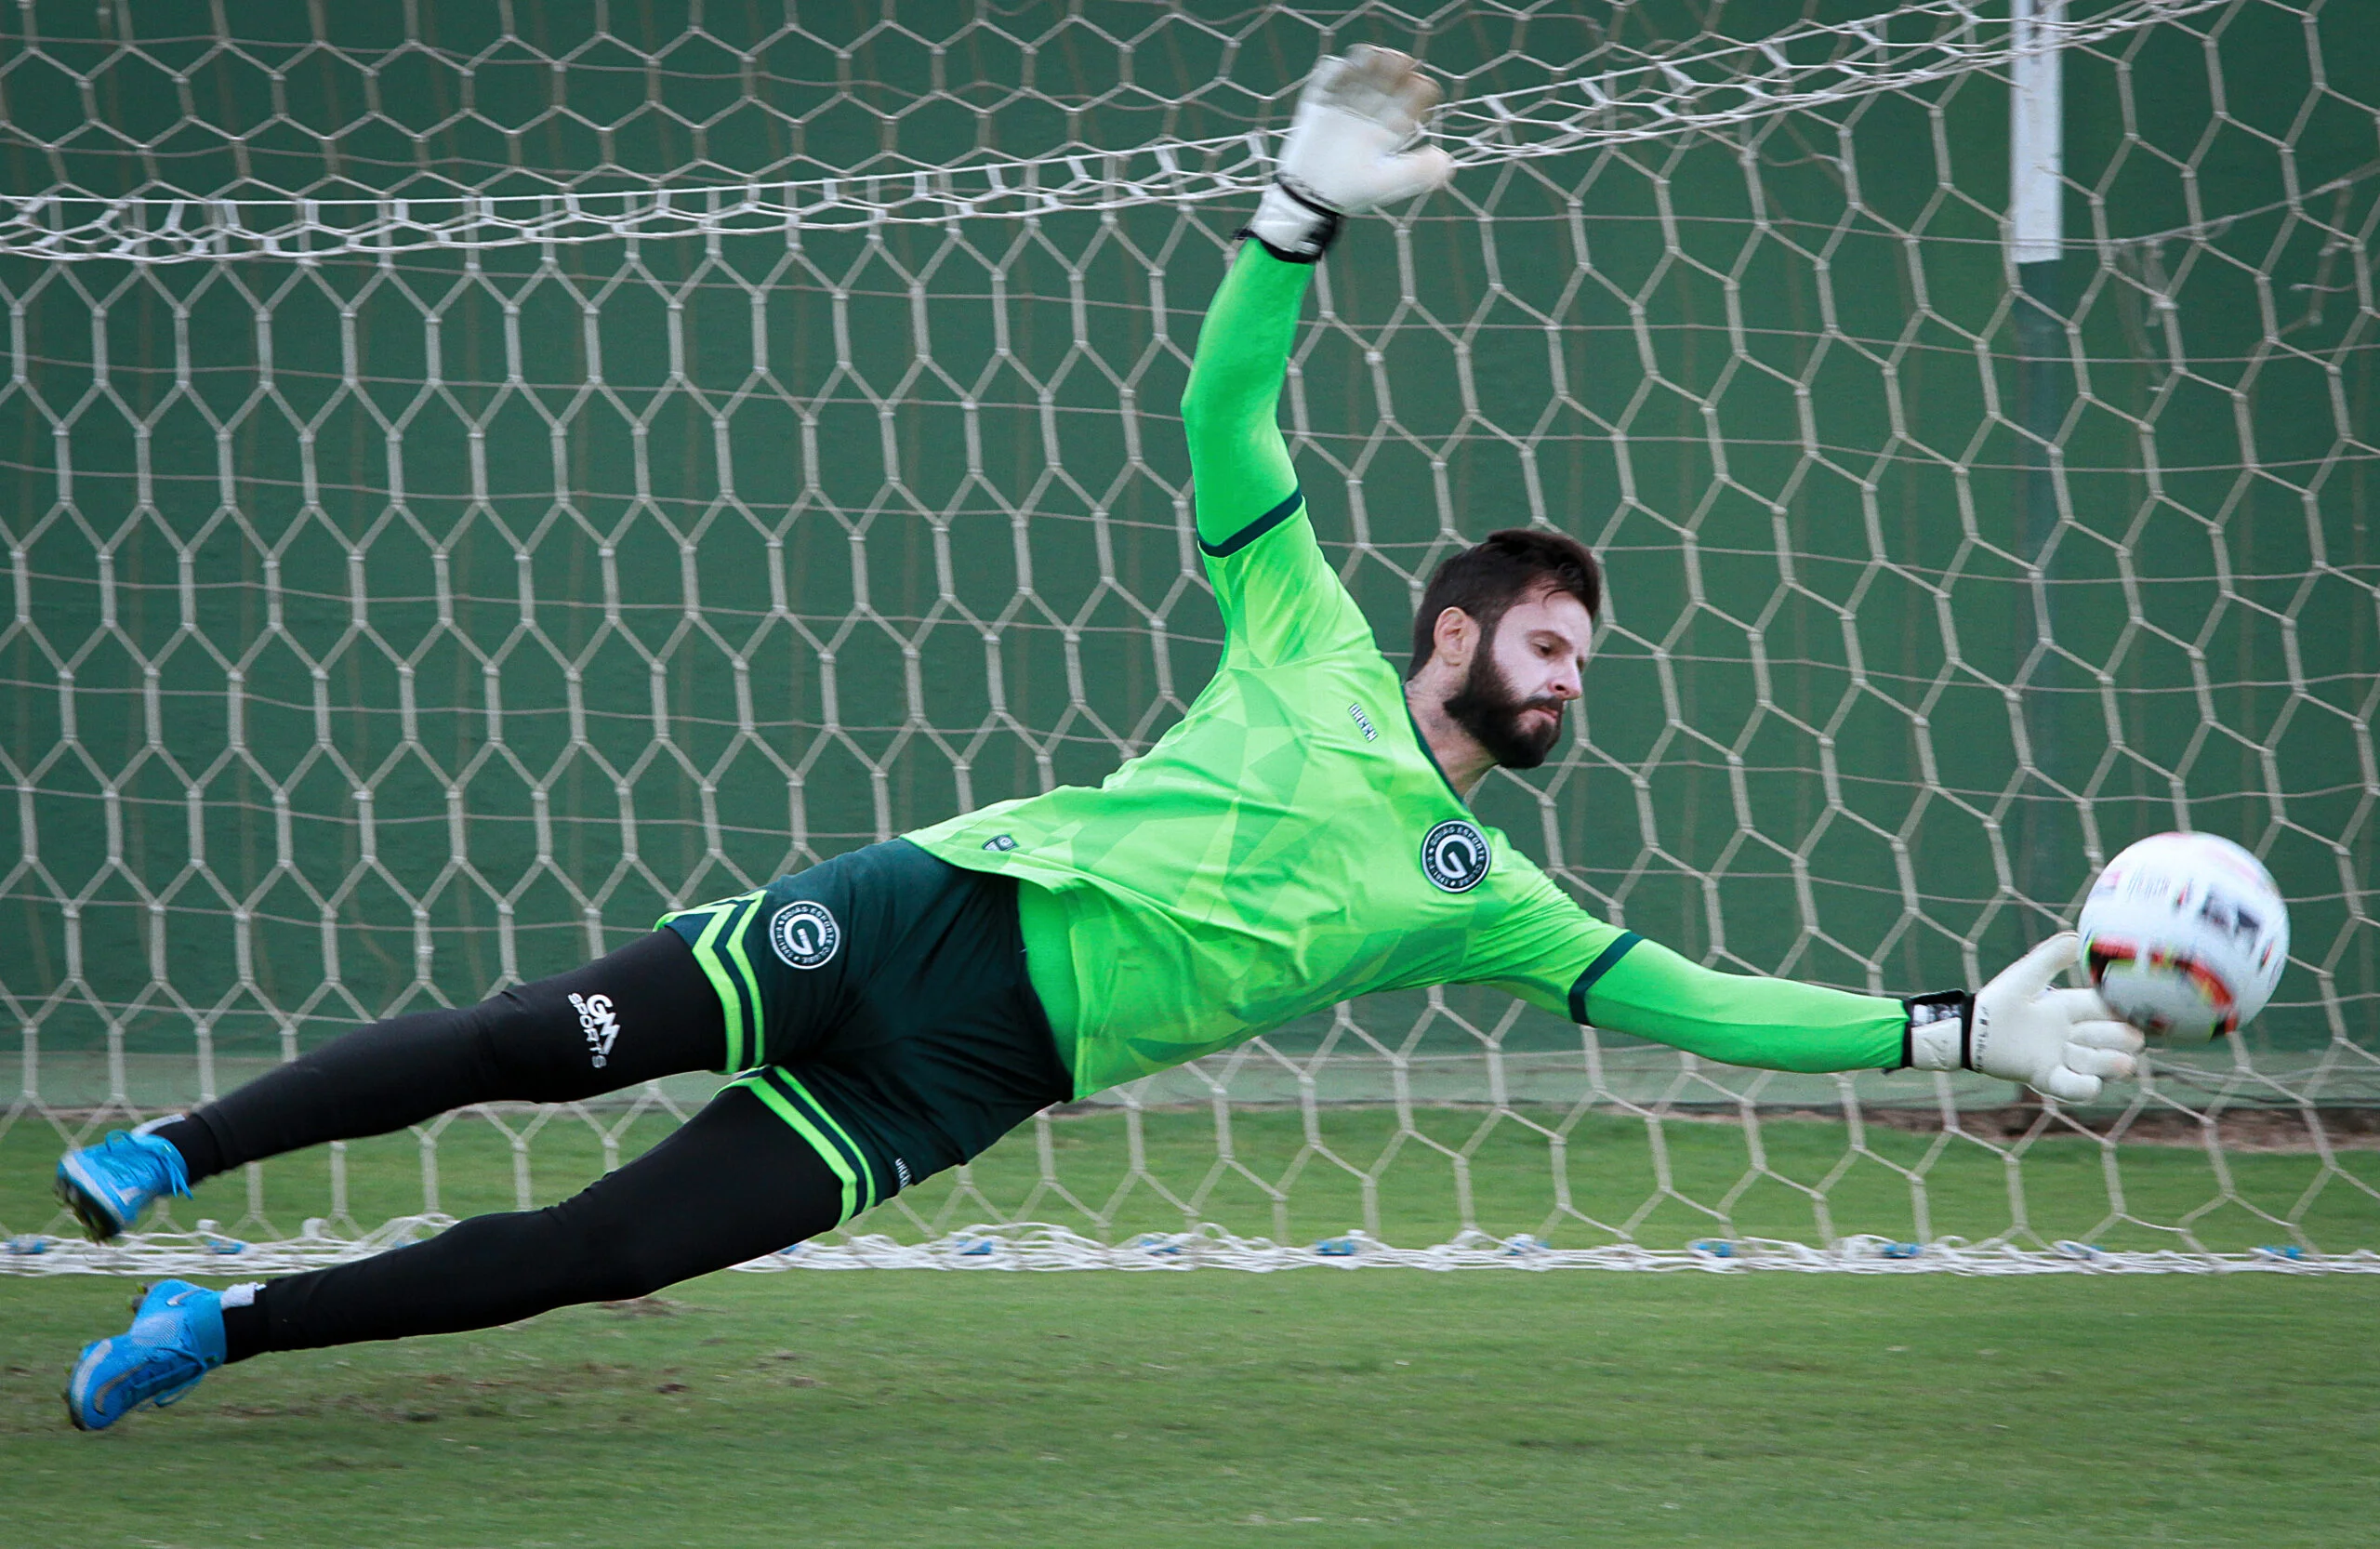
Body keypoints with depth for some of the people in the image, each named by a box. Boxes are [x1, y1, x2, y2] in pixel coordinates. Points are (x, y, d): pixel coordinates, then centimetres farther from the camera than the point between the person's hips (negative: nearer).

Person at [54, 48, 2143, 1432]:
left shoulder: (1486, 894, 14)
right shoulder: (1315, 656, 7)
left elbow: (1692, 1001, 10)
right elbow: (1225, 417, 0)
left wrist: (1958, 1030, 2)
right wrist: (1308, 217, -15)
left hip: (961, 1086, 2)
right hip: (922, 912, -2)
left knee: (602, 1255, -10)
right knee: (547, 1043, -13)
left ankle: (225, 1324, -3)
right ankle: (169, 1155, 2)